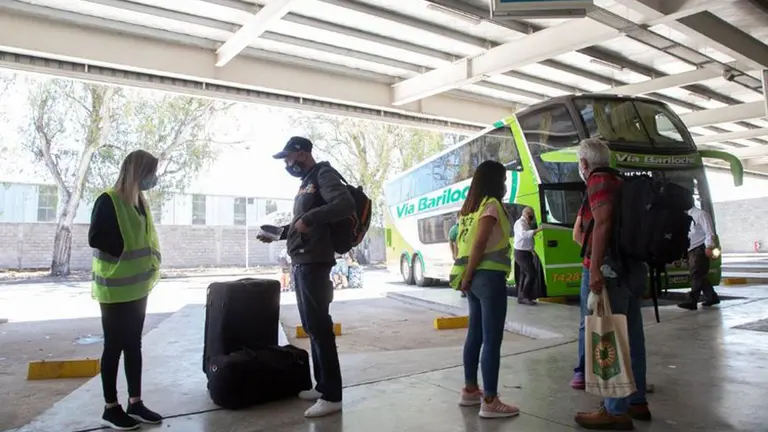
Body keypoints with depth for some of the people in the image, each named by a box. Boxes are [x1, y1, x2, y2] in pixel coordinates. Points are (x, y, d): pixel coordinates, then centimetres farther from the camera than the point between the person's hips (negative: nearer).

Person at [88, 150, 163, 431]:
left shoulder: (140, 202, 10)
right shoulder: (108, 201, -14)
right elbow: (95, 238, -21)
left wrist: (147, 261, 5)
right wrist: (125, 250, -13)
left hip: (138, 287, 8)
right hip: (116, 289, -8)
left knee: (134, 345, 13)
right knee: (114, 347, 3)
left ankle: (135, 403, 23)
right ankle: (110, 408, 17)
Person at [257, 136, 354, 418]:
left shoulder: (324, 175, -7)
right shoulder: (306, 182, 20)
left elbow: (346, 204, -23)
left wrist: (309, 218, -25)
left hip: (314, 262, -10)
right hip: (301, 262, 10)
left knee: (319, 325, -9)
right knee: (310, 325, 13)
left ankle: (332, 396, -3)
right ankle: (322, 386, 23)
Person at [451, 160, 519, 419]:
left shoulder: (469, 207, 15)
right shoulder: (491, 205, -10)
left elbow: (461, 244, 14)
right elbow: (479, 245, -17)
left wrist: (464, 276, 11)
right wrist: (467, 278, -10)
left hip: (474, 278, 9)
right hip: (489, 277, -9)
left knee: (475, 334, 16)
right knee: (492, 340, -3)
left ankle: (470, 390, 26)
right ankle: (490, 402, 2)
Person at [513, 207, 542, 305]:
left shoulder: (526, 223, 19)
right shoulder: (520, 223, -13)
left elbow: (527, 235, 9)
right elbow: (523, 233, -35)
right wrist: (536, 231, -42)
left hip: (525, 253, 10)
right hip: (521, 253, -10)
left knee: (524, 275, 11)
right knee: (532, 274, -14)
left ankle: (521, 297, 15)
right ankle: (524, 296, -9)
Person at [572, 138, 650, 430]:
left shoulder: (599, 180, -9)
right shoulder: (619, 182, 19)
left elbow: (603, 223, -22)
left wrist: (595, 267, -26)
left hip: (611, 267, -10)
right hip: (632, 266, 10)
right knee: (630, 336, 14)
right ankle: (636, 401, 25)